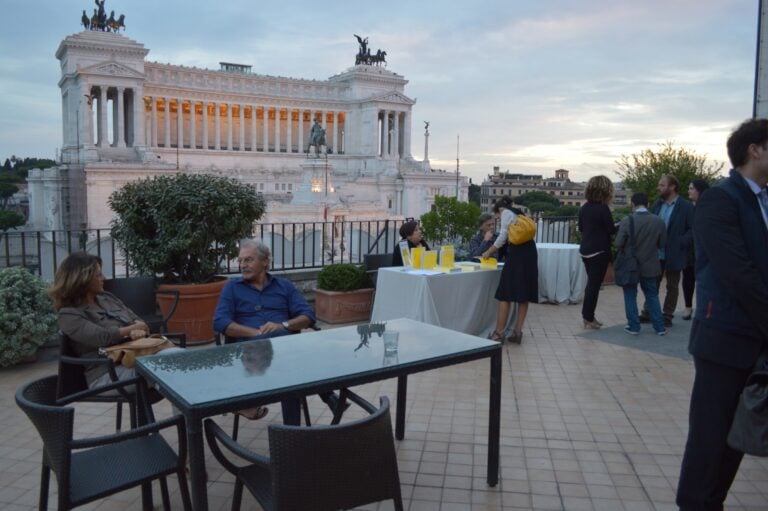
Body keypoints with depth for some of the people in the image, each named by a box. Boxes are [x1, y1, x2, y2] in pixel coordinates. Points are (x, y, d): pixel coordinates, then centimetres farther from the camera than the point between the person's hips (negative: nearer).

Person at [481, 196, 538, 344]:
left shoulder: (506, 213, 4)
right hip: (529, 252, 8)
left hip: (517, 253, -8)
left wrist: (488, 252, 8)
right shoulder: (518, 214, 26)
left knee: (505, 294, -4)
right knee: (523, 294, 8)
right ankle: (517, 332, 10)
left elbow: (502, 237, -3)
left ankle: (499, 333, -2)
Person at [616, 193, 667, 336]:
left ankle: (633, 326, 13)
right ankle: (659, 327, 19)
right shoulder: (658, 221, -10)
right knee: (652, 296, 15)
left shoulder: (626, 222, -17)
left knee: (630, 296, 10)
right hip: (650, 265, 3)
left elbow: (618, 244, -15)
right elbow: (662, 244, -2)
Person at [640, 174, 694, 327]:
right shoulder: (657, 204, 7)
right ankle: (647, 313, 21)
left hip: (674, 255, -5)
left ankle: (667, 316, 18)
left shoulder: (686, 207, -10)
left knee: (672, 286, 9)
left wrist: (680, 243, -19)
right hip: (656, 253, 5)